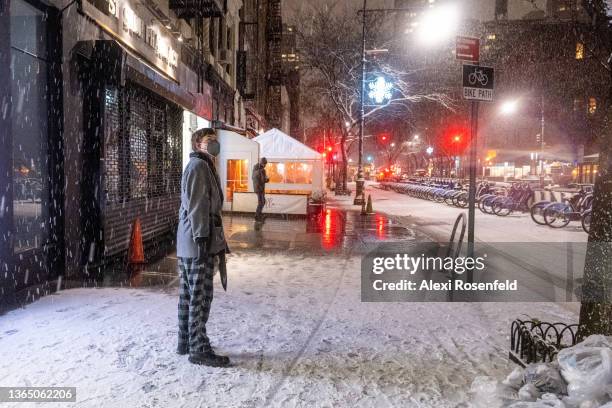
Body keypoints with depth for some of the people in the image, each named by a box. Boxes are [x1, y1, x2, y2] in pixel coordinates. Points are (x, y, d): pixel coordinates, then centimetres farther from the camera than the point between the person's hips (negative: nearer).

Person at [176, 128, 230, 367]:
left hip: (188, 244, 10)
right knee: (200, 296, -5)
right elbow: (196, 206, -19)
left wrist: (216, 240, 22)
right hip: (197, 243, -10)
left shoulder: (203, 166, 21)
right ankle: (199, 349, 3)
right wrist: (201, 238, -22)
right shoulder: (198, 166, -10)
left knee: (188, 295, 14)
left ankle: (186, 343, 25)